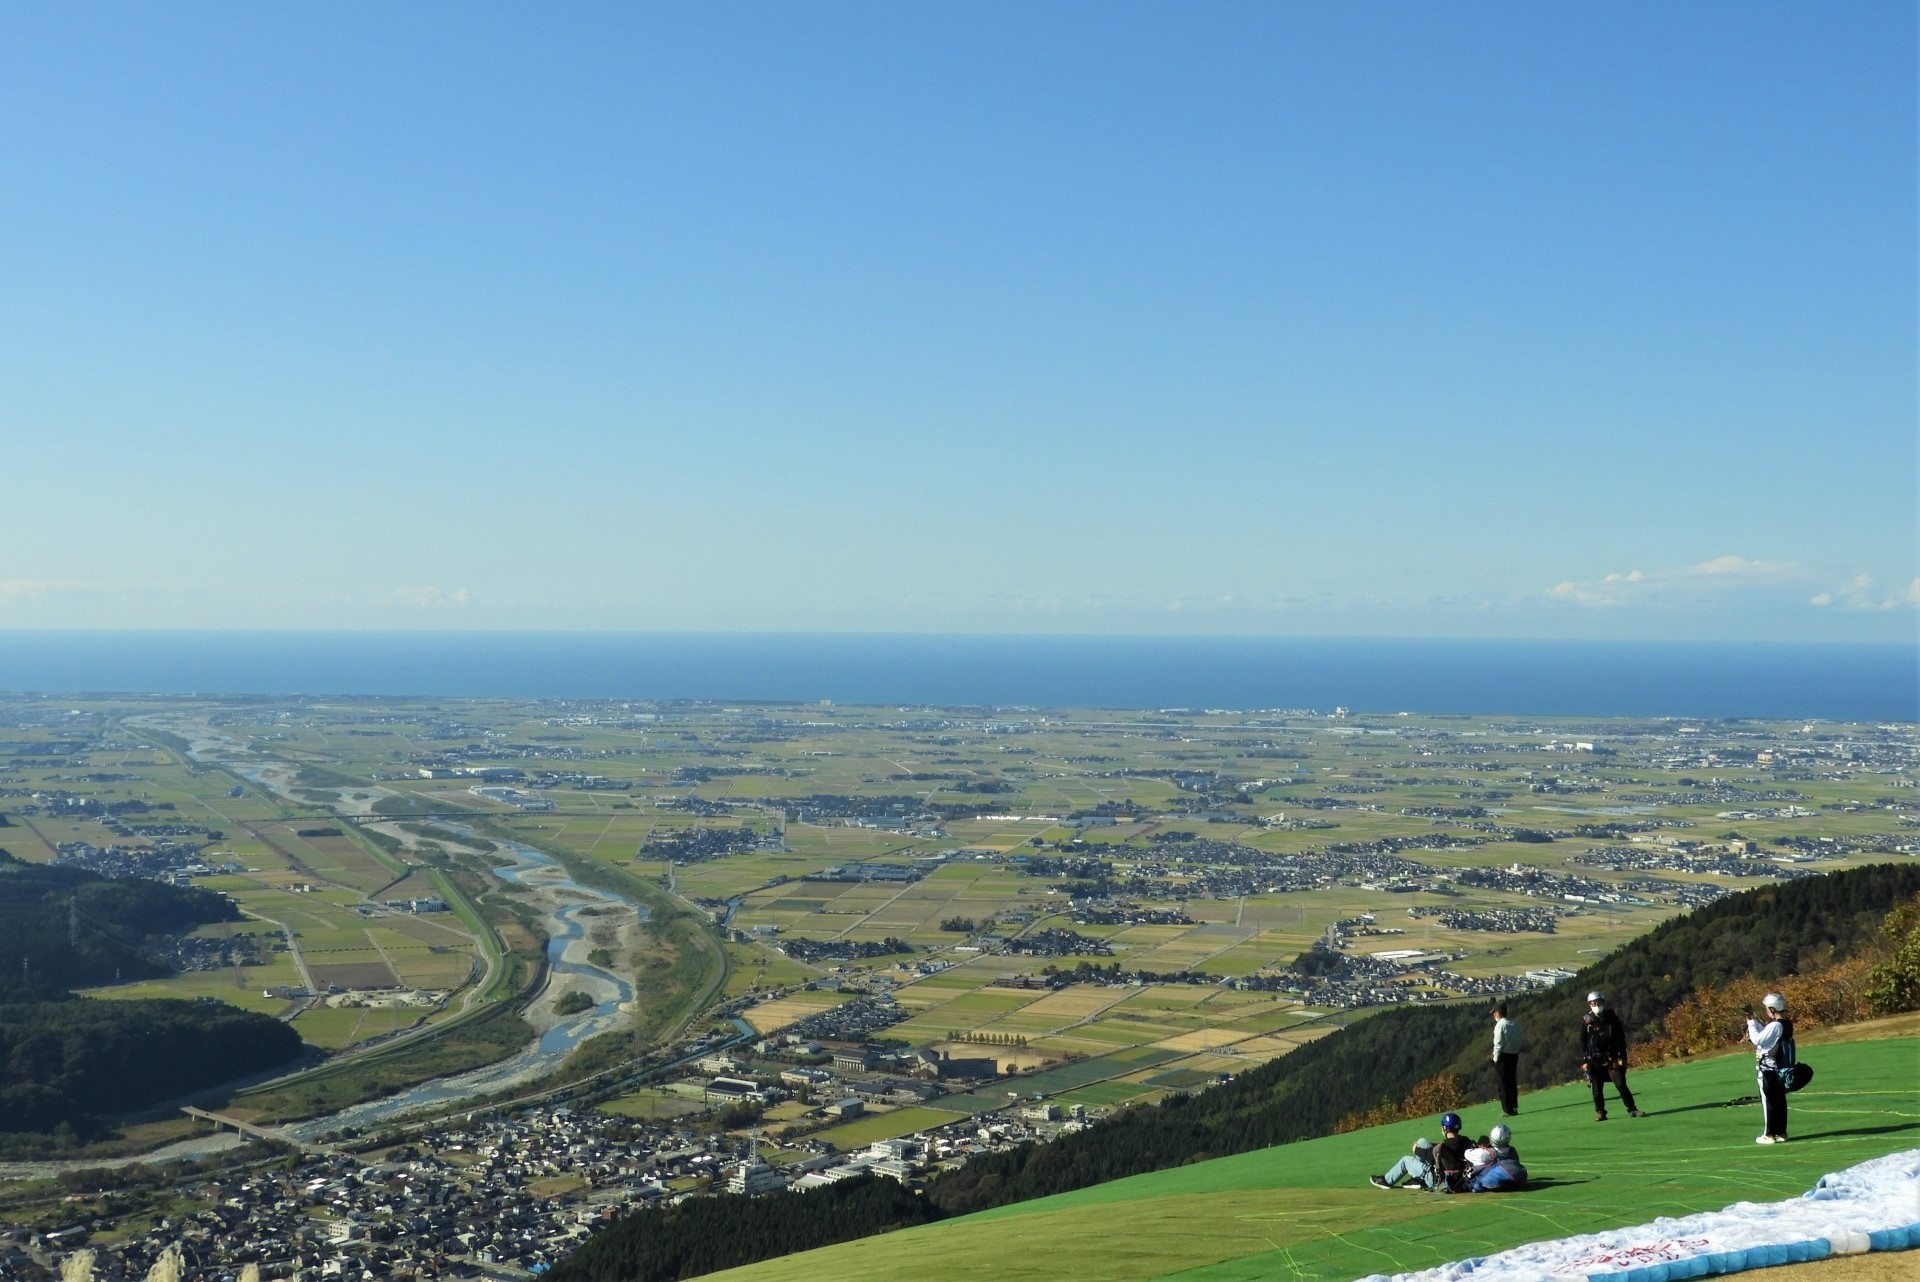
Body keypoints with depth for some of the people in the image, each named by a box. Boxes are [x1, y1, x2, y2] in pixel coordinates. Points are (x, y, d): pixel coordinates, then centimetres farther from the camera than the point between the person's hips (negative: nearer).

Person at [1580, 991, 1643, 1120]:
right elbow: (1582, 1042, 2)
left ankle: (1632, 1109, 1)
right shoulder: (1586, 1021, 1)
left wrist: (1622, 1057, -2)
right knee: (1597, 1088, 1)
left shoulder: (1612, 1018, 3)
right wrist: (1584, 1061, -3)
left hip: (1612, 1058, 0)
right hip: (1594, 1060, 0)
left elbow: (1621, 1039, 5)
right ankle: (1600, 1112, 13)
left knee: (1620, 1084, -7)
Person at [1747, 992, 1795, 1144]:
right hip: (1780, 1069, 9)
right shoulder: (1785, 1024, 8)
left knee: (1768, 1102, -2)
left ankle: (1769, 1134, 1)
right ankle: (1781, 1132, 16)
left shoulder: (1775, 1026, -21)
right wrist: (1753, 1020, 10)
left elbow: (1758, 1039, -21)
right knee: (1779, 1101, 11)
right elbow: (1764, 1034, 15)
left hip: (1768, 1070, -9)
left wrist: (1750, 1022, -12)